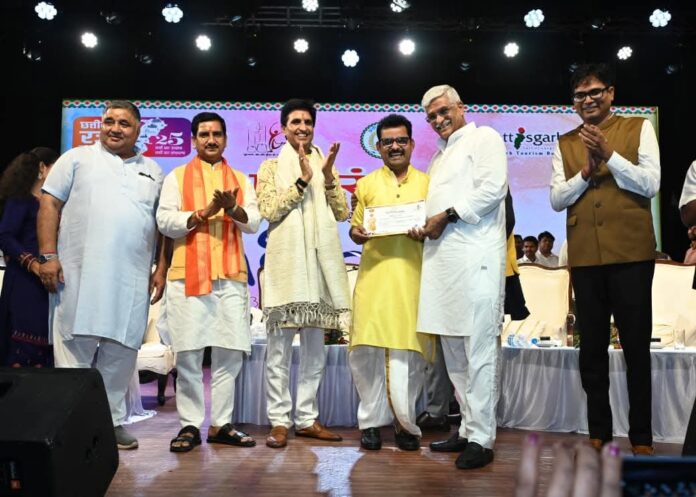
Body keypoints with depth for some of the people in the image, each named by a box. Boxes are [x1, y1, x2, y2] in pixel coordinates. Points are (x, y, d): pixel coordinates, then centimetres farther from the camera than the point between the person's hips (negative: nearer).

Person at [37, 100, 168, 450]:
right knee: (74, 349, -1)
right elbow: (50, 204, 3)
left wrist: (161, 269, 6)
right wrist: (48, 255, -7)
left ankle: (112, 421, 16)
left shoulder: (153, 172, 17)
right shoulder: (77, 159, 10)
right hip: (78, 275, -2)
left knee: (121, 353, 5)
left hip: (132, 281, 3)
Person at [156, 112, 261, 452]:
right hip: (188, 276, -2)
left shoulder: (241, 180, 17)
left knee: (229, 353, 3)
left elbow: (254, 223, 4)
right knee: (188, 354, -2)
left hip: (231, 276, 2)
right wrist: (204, 213, -14)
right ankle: (190, 425, 7)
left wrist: (233, 209, -16)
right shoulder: (177, 177, 11)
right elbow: (164, 222, -1)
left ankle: (221, 424, 12)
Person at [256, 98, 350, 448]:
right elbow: (268, 210, -6)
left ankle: (307, 418, 16)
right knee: (279, 347, -3)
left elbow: (343, 213, 7)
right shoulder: (271, 167, 8)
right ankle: (279, 421, 5)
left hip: (319, 263, 4)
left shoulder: (325, 165, 17)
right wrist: (302, 180, -13)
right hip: (285, 264, -3)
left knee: (315, 347, 7)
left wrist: (327, 176, -6)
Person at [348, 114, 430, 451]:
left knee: (407, 351, -2)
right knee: (367, 349, -5)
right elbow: (355, 232, 13)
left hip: (412, 278, 0)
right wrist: (358, 233, -9)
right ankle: (371, 421, 9)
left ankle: (405, 423, 13)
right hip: (373, 275, 1)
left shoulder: (427, 183, 13)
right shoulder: (366, 185, 14)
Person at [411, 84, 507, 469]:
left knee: (479, 348, -7)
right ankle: (467, 430, 19)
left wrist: (447, 214, -10)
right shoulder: (440, 155, 27)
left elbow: (493, 189, -11)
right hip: (442, 258, 9)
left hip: (475, 257, -8)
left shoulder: (483, 138, 4)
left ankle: (481, 438, -2)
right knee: (453, 350, 10)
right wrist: (423, 228, 7)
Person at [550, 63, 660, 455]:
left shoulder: (639, 128, 6)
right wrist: (585, 172, -10)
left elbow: (651, 184, -4)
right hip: (585, 257, 3)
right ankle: (599, 432, 20)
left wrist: (608, 155, -13)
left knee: (636, 345, 3)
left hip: (631, 253, -3)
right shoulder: (565, 143, 13)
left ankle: (642, 436, 14)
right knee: (592, 346, 9)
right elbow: (556, 200, 6)